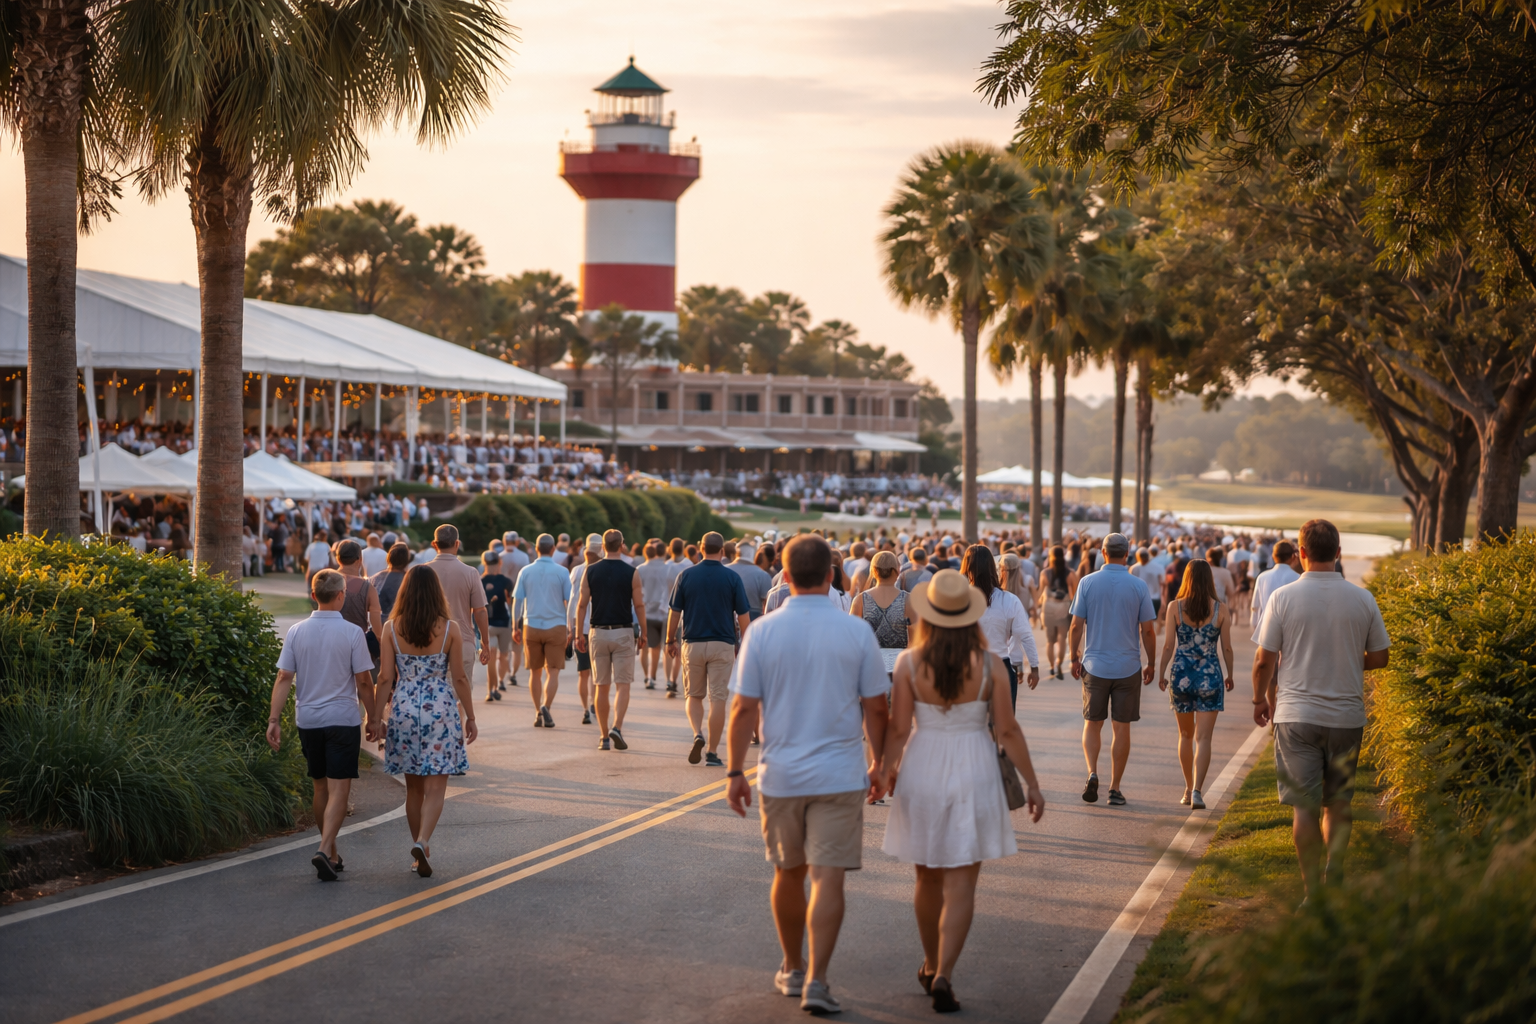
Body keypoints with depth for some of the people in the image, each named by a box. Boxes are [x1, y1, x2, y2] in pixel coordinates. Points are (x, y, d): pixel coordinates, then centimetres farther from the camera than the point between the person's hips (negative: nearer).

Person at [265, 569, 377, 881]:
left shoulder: (296, 632, 1)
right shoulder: (351, 633, -8)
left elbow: (283, 679, -3)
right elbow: (363, 681, -6)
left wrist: (274, 719, -1)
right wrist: (371, 717, 6)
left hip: (307, 719, 4)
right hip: (343, 718, -4)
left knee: (321, 788, 16)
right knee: (339, 789, -4)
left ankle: (331, 853, 26)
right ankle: (325, 850, -21)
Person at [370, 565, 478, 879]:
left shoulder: (392, 629, -2)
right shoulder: (449, 629, -6)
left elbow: (385, 678, -3)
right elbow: (459, 677, -3)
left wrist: (377, 718, 3)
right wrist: (470, 717, 6)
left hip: (403, 709, 2)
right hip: (441, 709, -2)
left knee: (413, 786, 15)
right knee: (435, 786, 0)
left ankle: (419, 848, 22)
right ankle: (422, 842, -21)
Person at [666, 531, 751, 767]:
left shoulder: (686, 575, -1)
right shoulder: (732, 578, -3)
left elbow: (674, 612, 2)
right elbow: (743, 616, -1)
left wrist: (670, 640, 14)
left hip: (692, 644, 1)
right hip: (722, 644, -1)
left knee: (694, 695, 15)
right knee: (718, 698, 2)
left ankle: (698, 734, -9)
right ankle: (712, 753, 2)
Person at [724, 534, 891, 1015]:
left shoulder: (762, 632, -5)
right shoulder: (856, 632, -5)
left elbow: (743, 708, -5)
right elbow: (875, 707, -1)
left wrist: (735, 772, 3)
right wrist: (879, 763, 13)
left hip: (780, 775, 2)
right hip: (840, 775, -1)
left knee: (788, 873, 17)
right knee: (828, 878, -1)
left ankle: (791, 969, 31)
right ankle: (815, 980, -9)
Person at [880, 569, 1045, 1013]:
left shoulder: (910, 663, -9)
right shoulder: (988, 663, -10)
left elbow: (898, 730, -7)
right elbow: (1008, 730, -7)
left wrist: (887, 769, 10)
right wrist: (1031, 783, 2)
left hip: (922, 772, 2)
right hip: (973, 774, -1)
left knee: (928, 877, 19)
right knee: (961, 884, 1)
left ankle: (931, 967, 34)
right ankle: (943, 976, -11)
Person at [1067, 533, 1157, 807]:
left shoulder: (1088, 583, -4)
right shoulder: (1139, 587, -5)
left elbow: (1076, 626, -3)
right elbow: (1148, 631, -3)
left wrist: (1074, 658, 9)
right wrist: (1151, 664, 8)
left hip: (1094, 665, 0)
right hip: (1128, 668, 0)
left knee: (1092, 724, 13)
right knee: (1121, 728, 7)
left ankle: (1092, 773, -8)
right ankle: (1115, 789, 9)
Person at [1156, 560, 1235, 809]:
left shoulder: (1175, 607, -5)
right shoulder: (1221, 610, -4)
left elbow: (1169, 645, -6)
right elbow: (1226, 648, 0)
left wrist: (1161, 673, 6)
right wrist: (1230, 674, 14)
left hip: (1181, 675, 1)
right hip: (1210, 676, -1)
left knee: (1185, 735, 17)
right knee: (1203, 738, -1)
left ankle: (1188, 789, 25)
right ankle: (1197, 790, -14)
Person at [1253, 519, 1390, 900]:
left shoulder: (1283, 597, -8)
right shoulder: (1362, 599, -2)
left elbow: (1264, 660, -5)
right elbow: (1379, 657, 5)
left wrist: (1260, 699, 12)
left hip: (1296, 715, -2)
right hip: (1347, 715, 2)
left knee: (1305, 807, 3)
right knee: (1339, 802, 17)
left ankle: (1313, 892, 3)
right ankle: (1335, 871, 5)